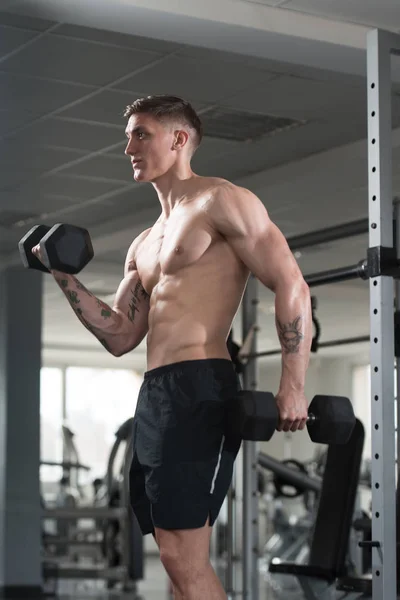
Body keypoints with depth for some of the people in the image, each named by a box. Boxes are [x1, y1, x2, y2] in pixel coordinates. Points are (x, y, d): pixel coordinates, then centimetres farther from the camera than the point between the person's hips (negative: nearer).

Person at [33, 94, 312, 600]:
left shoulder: (220, 201, -1)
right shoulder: (143, 246, 24)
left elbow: (291, 286, -9)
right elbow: (120, 337, 19)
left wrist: (292, 386, -18)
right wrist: (64, 275, 10)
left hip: (199, 388, -9)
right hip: (154, 393, 9)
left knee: (182, 558, -15)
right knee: (181, 559, 10)